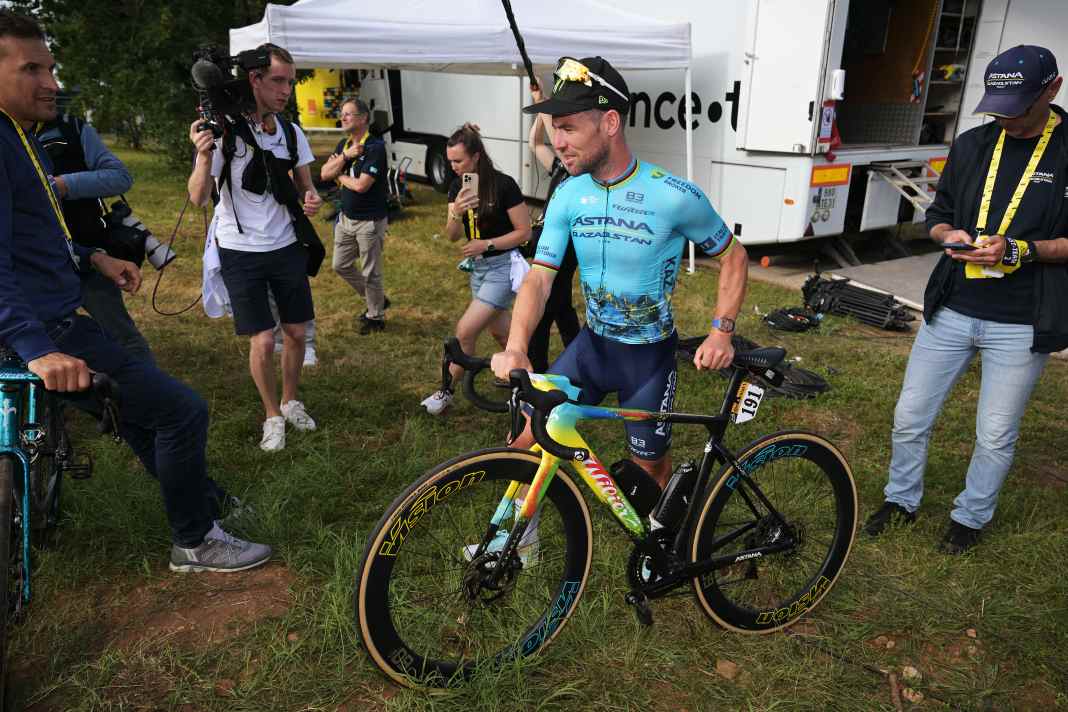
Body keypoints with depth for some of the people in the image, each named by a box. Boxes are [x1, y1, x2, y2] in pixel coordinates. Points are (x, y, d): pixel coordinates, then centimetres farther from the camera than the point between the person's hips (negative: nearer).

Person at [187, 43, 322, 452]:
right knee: (262, 341, -3)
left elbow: (304, 184, 12)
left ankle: (291, 402, 33)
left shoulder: (292, 133, -1)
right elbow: (198, 198, -16)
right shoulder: (224, 131, -15)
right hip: (241, 253, -4)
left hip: (287, 247, 4)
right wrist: (204, 155, -33)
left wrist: (311, 198, -11)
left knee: (295, 332, 10)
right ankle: (272, 416, 19)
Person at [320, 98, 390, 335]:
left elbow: (361, 185, -25)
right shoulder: (343, 144, 8)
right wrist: (345, 156, -15)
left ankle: (376, 317, 22)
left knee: (370, 273, 3)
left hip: (370, 221, -8)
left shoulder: (375, 147, -17)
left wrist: (340, 176, -6)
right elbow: (324, 174, -1)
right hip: (346, 218, 8)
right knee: (341, 266, 17)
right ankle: (376, 298, 35)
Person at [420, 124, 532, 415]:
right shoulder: (457, 187, 0)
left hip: (503, 267, -7)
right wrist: (456, 213, -23)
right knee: (501, 333, 17)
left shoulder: (503, 185, -19)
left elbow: (524, 231, -15)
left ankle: (447, 392, 9)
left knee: (465, 331, -8)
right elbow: (452, 236, -3)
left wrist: (487, 243, -22)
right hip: (477, 267, 7)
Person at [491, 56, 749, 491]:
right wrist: (515, 348, -29)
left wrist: (721, 331, -17)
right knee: (527, 439, -7)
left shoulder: (675, 196, -21)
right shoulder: (568, 195, -9)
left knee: (649, 464, 13)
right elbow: (539, 277, -12)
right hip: (592, 344, 3)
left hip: (650, 356, -3)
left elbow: (733, 257, -6)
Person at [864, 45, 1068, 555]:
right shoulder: (972, 145, 5)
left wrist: (1018, 250, -21)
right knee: (909, 418, 10)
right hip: (951, 311, 4)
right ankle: (901, 500, 33)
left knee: (995, 437, 10)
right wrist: (951, 235, -9)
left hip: (1021, 325, -3)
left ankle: (971, 517, 34)